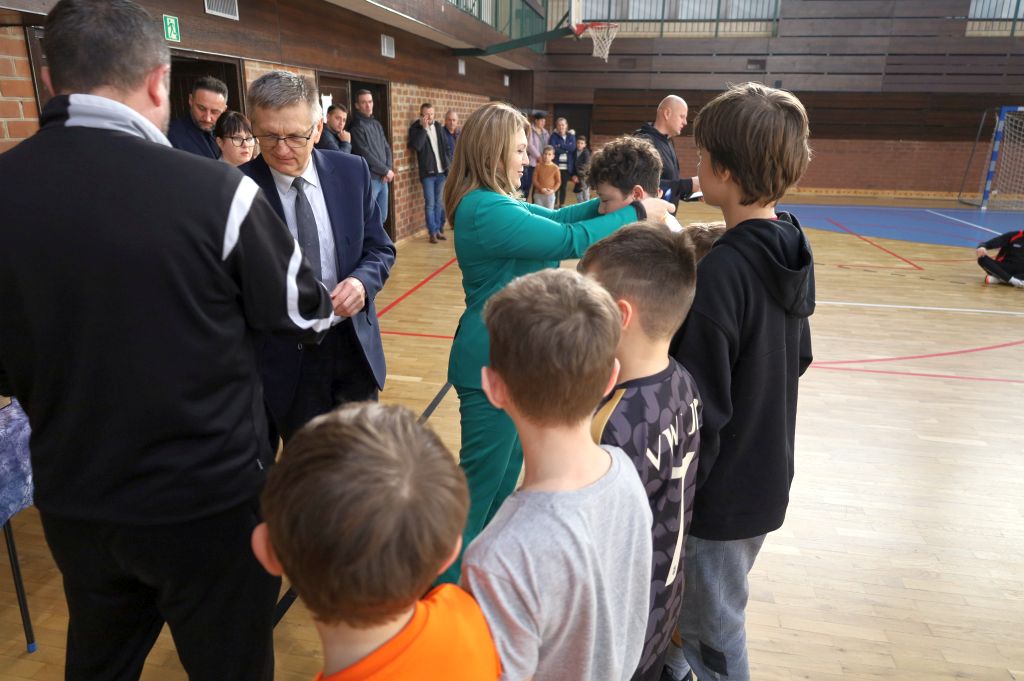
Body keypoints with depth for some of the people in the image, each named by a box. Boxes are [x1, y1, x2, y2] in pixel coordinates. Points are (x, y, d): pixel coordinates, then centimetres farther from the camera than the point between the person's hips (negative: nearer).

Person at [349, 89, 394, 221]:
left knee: (382, 217, 12)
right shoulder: (356, 126, -9)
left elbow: (386, 147, 14)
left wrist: (389, 169, -3)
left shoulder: (377, 124, 15)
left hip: (383, 178, 7)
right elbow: (365, 155, -15)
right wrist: (386, 170, -9)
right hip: (368, 178, -7)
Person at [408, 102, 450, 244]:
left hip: (441, 170, 4)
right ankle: (432, 232, 2)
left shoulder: (438, 126, 10)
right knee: (430, 204, -3)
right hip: (428, 172, -4)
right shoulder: (416, 128, -4)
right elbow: (416, 146, -21)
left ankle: (439, 229, 17)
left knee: (440, 203, 9)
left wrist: (447, 165, 11)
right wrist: (424, 128, -20)